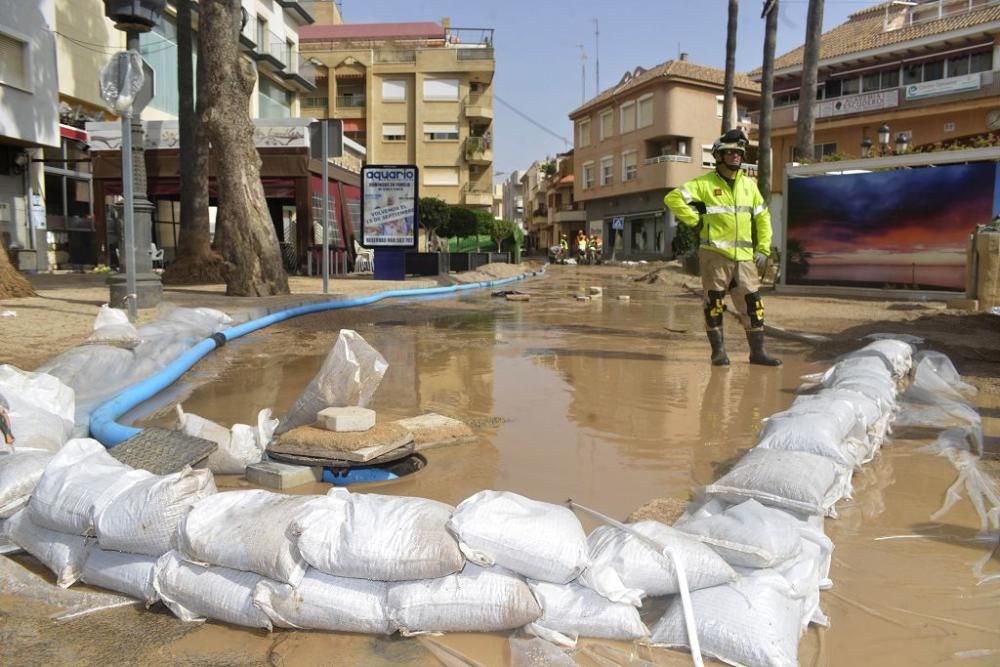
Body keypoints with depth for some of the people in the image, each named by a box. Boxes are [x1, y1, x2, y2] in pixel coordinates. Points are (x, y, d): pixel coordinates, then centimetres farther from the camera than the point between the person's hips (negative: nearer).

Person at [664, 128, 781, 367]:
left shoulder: (749, 184, 14)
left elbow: (762, 218, 19)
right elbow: (673, 198, -11)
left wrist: (763, 249, 11)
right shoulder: (704, 184, -2)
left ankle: (757, 351, 10)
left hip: (745, 256, 4)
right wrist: (696, 220, -9)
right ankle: (718, 350, 11)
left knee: (753, 302, 2)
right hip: (715, 253, -4)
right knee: (715, 302, 1)